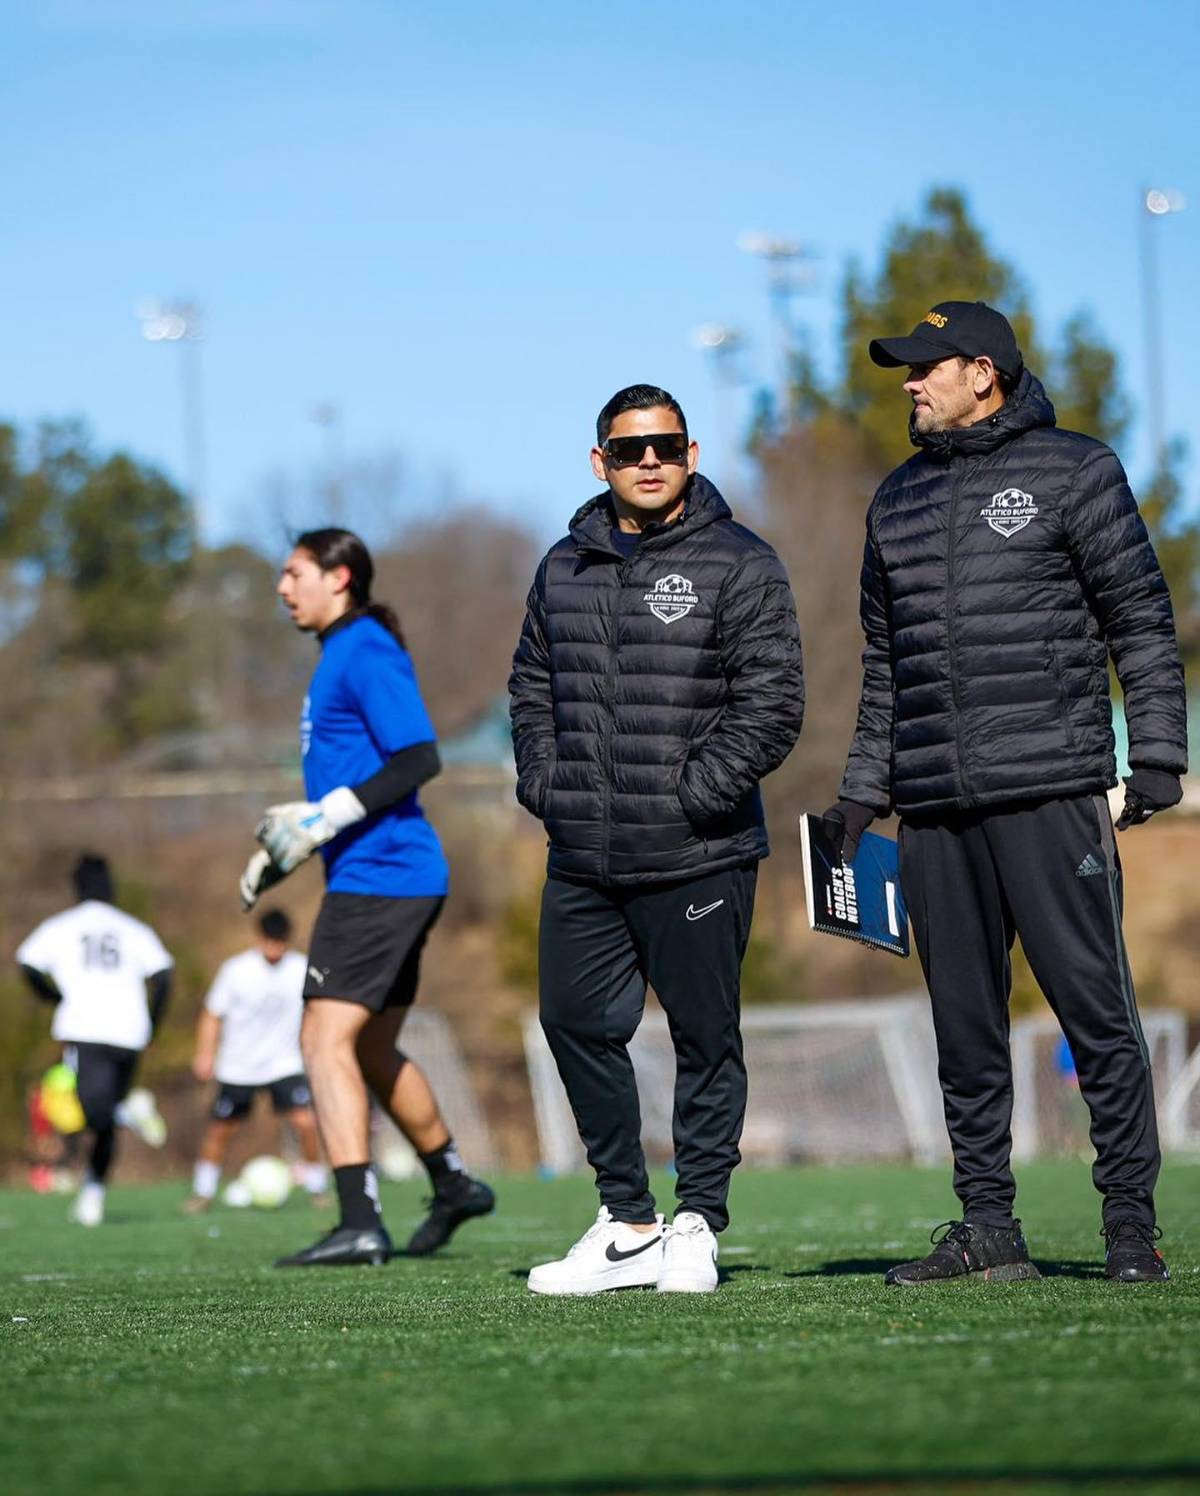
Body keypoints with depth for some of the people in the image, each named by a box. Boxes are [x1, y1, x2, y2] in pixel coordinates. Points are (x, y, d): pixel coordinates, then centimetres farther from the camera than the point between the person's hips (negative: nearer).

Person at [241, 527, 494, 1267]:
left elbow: (419, 759, -20)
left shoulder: (366, 652, -12)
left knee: (327, 1038, -15)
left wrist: (327, 818, -23)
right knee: (370, 1049, 20)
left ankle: (359, 1223, -21)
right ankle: (454, 1185, 34)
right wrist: (286, 845, 23)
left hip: (379, 875, -11)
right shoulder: (342, 657, 19)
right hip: (395, 879, 11)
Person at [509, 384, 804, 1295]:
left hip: (697, 860, -5)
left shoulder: (738, 565, -3)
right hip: (582, 861, 5)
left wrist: (695, 794, -13)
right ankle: (627, 1225, 17)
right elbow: (532, 686, 25)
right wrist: (543, 785, 10)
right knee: (578, 1026, 7)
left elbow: (773, 704, -8)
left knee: (705, 1038, 0)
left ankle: (698, 1222, 10)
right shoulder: (565, 569, 13)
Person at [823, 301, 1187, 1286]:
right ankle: (987, 1224, 10)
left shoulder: (1073, 473, 3)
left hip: (1050, 788, -5)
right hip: (935, 807, 5)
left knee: (1094, 1004, -7)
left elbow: (1143, 621, 1)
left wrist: (1157, 752, -7)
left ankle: (1131, 1216, -1)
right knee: (964, 1022, 5)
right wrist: (864, 789, 18)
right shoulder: (899, 500, 19)